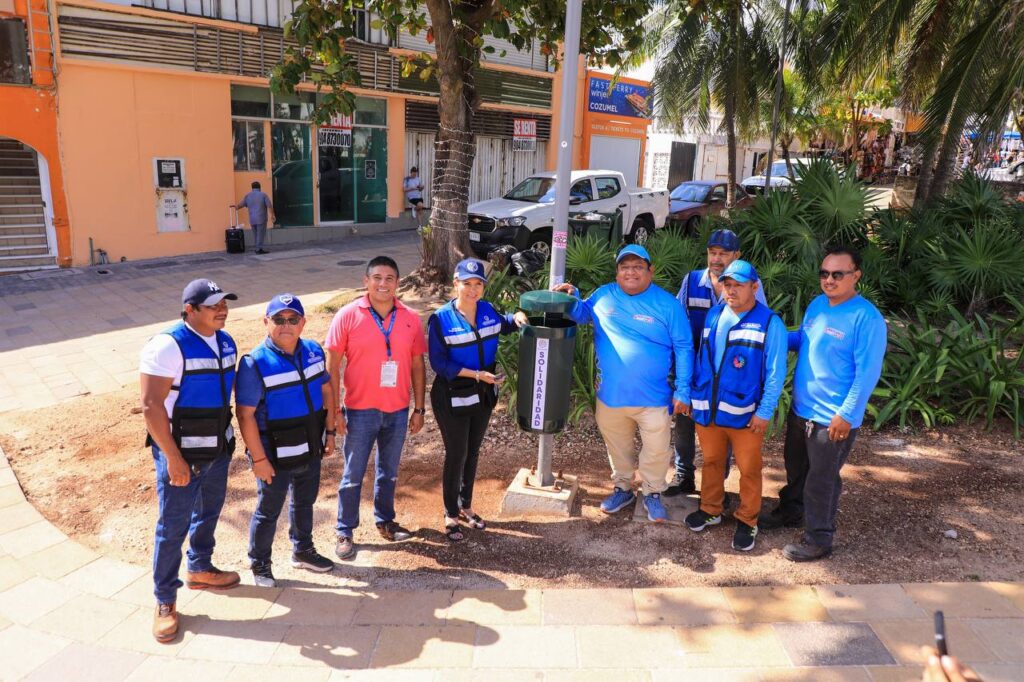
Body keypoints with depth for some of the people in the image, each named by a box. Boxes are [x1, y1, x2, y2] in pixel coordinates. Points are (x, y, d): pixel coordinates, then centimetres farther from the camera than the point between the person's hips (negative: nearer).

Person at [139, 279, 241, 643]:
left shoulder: (225, 342, 3)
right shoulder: (168, 346, -20)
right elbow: (151, 405, -21)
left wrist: (228, 437, 14)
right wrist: (173, 458, -22)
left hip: (219, 449, 7)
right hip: (181, 454, -7)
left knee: (208, 513, 22)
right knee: (173, 527, 2)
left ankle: (200, 569, 43)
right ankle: (164, 601, 18)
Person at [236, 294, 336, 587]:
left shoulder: (313, 351, -4)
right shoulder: (255, 363, -20)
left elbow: (325, 390, 8)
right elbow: (245, 414, -20)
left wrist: (330, 431, 6)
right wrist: (258, 459, -20)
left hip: (311, 450, 6)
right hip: (276, 456, -5)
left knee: (305, 503, 24)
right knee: (268, 512, 12)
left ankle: (302, 551, 45)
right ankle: (259, 564, 34)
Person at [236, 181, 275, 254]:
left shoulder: (248, 195, 7)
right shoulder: (263, 195, -3)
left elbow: (240, 205, 9)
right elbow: (270, 206, -8)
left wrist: (235, 207, 29)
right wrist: (272, 215, -2)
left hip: (252, 219, 4)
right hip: (261, 219, -4)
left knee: (255, 234, 14)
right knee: (260, 234, -3)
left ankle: (257, 248, 16)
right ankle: (259, 249, -6)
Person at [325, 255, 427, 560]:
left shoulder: (410, 319, -1)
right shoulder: (348, 316, -9)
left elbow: (417, 366, 5)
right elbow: (332, 366, -7)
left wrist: (419, 408, 5)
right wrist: (335, 410, -10)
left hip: (398, 411, 3)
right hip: (360, 411, -3)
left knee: (389, 473, 19)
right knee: (353, 476, 8)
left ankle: (385, 521, 38)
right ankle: (345, 532, 24)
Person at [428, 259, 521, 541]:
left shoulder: (488, 311, -3)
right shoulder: (441, 319, -18)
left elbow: (505, 325, 19)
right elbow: (439, 363, -19)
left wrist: (518, 318, -3)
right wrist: (477, 374, -25)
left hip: (483, 394, 5)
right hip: (453, 398, -5)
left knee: (473, 452, 18)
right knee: (456, 455, 5)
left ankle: (466, 506, 37)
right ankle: (451, 514, 24)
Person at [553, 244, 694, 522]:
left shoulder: (667, 303, -8)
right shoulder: (604, 295, 0)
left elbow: (683, 348, -5)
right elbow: (582, 314, 19)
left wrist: (683, 390, -8)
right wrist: (572, 297, -4)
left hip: (653, 396, -2)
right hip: (610, 394, 3)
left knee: (657, 449, 9)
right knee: (617, 447, 20)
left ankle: (653, 493, 33)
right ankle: (622, 488, 42)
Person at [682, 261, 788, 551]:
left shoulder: (769, 323, -9)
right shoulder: (713, 315, 6)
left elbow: (775, 372, -10)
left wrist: (765, 412, -13)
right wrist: (693, 395, 11)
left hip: (744, 414, -4)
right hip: (707, 409, 5)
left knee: (749, 470, 9)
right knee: (711, 462, 19)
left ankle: (747, 521, 26)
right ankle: (710, 509, 37)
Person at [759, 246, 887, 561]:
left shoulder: (866, 317, -19)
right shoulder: (817, 304, 4)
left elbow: (867, 373, -20)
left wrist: (846, 414, -21)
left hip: (834, 418, -7)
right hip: (800, 408, 7)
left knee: (821, 480, 6)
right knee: (796, 467, 24)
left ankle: (818, 539, 23)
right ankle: (790, 512, 46)